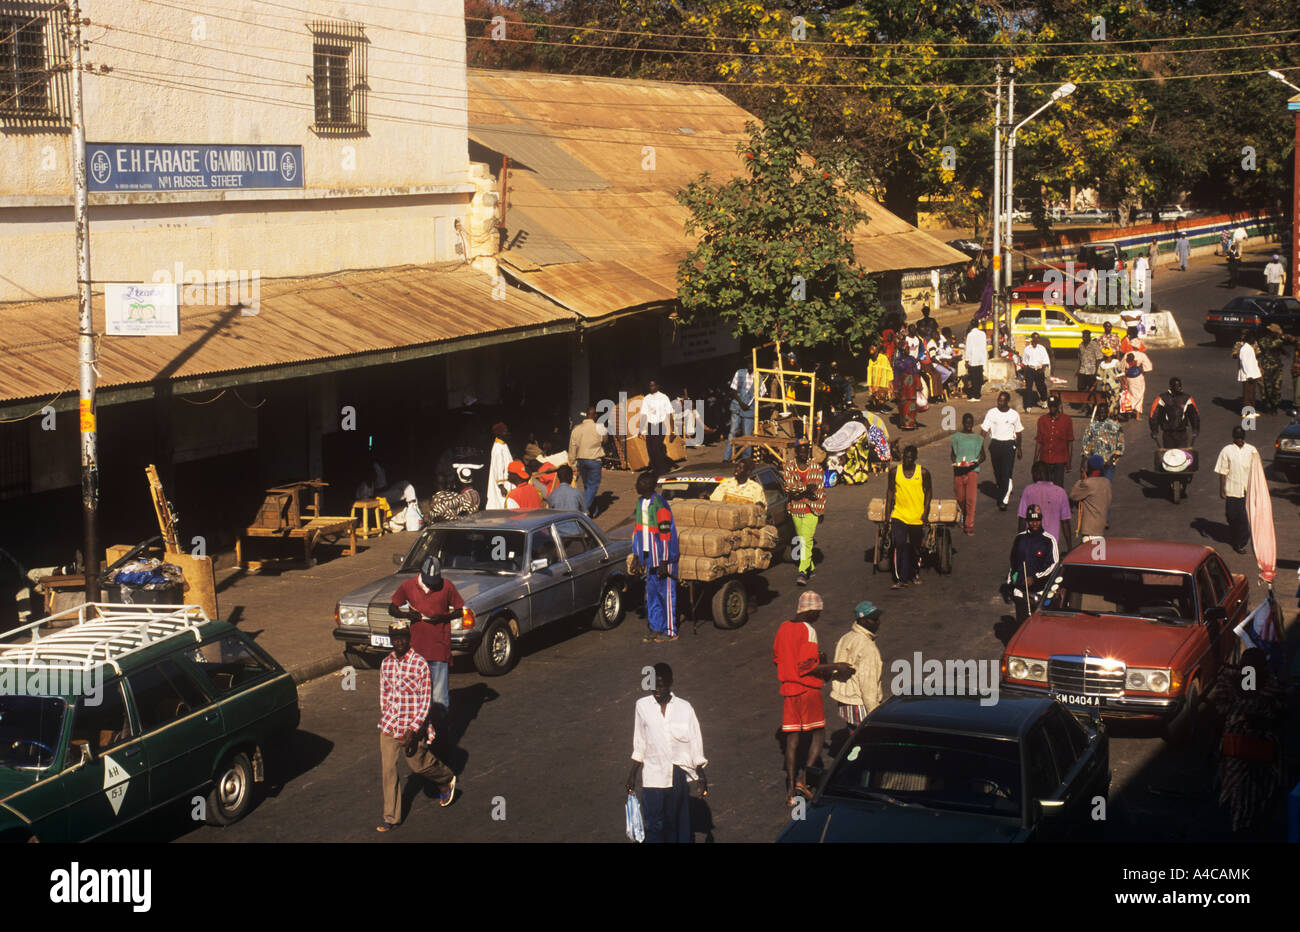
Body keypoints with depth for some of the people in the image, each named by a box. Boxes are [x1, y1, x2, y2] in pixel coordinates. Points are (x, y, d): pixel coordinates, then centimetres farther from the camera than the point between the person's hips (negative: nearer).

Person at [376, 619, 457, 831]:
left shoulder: (420, 664, -13)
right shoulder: (385, 664, 2)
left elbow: (425, 702, -12)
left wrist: (412, 730, -18)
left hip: (412, 728, -4)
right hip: (388, 727, 4)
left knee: (419, 764, 11)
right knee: (387, 772, 1)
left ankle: (447, 781, 42)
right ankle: (391, 818, 11)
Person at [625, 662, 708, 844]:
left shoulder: (684, 708, -2)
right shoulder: (642, 706, 1)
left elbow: (695, 743, 3)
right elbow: (639, 746, 10)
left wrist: (702, 776, 3)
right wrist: (633, 775, 12)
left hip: (679, 774, 0)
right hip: (653, 776, 0)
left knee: (676, 823, 6)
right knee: (654, 825, -4)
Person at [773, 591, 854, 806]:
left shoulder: (783, 628, 8)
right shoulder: (808, 630, -15)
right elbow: (806, 666, -21)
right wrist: (834, 667, -13)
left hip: (788, 689, 6)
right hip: (808, 690, -6)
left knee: (791, 739, 8)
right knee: (817, 734, 8)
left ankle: (790, 789, 8)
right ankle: (803, 779, -5)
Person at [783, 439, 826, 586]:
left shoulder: (816, 468, 4)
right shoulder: (789, 468, 3)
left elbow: (821, 490, 9)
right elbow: (788, 486, -10)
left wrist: (822, 511, 7)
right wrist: (805, 488, -22)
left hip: (812, 509, -2)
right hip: (796, 509, 2)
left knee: (805, 540, -14)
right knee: (802, 540, 12)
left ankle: (803, 572, -18)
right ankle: (811, 567, 31)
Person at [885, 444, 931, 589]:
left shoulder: (923, 472, -2)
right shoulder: (894, 472, 0)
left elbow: (928, 491, 7)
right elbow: (890, 491, 9)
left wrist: (926, 511, -4)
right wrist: (887, 514, 7)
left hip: (917, 517, 1)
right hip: (899, 515, -1)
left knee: (915, 547, 13)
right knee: (899, 545, -15)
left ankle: (914, 573, 35)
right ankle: (899, 578, -15)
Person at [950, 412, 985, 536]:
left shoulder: (978, 438, 9)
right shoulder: (957, 436, 9)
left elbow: (982, 456, 14)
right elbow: (953, 453, 14)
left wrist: (978, 462, -8)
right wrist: (955, 462, -7)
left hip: (972, 470, -1)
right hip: (958, 470, 1)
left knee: (971, 499, -9)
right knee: (960, 498, 6)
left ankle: (969, 527, -6)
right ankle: (964, 516, 38)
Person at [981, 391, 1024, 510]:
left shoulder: (1014, 414, 1)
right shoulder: (991, 413, -1)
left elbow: (1018, 432, 12)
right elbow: (984, 430, -2)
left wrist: (1019, 449, 16)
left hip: (1009, 445, -2)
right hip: (995, 445, 2)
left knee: (1006, 474, -10)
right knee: (997, 473, 11)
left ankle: (1003, 501, -12)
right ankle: (1005, 494, 33)